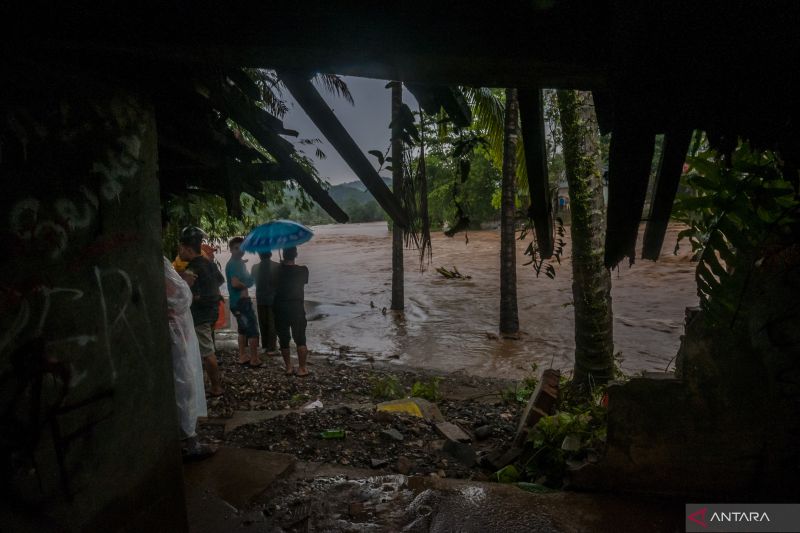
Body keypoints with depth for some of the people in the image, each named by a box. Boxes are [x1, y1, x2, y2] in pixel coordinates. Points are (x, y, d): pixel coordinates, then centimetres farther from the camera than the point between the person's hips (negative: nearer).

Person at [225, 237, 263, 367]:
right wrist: (247, 285, -9)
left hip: (239, 301, 10)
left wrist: (249, 281, 6)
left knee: (243, 329, 16)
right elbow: (235, 283, -27)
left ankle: (243, 357, 23)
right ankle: (254, 359, -2)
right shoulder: (234, 264, -16)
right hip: (240, 301, -10)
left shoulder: (240, 263, 15)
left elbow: (244, 279, 27)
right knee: (253, 330, -7)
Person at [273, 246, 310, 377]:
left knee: (284, 339, 11)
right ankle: (302, 368, 3)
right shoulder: (302, 270, -6)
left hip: (280, 308, 1)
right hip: (297, 308, -1)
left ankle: (288, 367, 16)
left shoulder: (278, 269, -4)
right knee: (300, 339, 5)